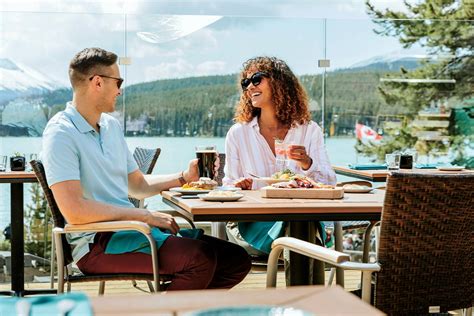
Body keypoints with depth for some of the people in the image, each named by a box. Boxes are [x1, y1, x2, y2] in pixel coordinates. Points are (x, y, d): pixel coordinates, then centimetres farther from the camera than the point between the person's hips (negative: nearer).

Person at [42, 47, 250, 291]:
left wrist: (184, 177, 15)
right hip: (96, 244, -9)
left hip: (129, 229, 9)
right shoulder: (61, 134, -11)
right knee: (199, 259, -29)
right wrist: (145, 215, -18)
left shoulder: (111, 126, 18)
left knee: (236, 260, -3)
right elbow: (75, 211, -22)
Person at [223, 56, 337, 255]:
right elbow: (229, 185, 12)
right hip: (251, 222, 0)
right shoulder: (238, 133, 9)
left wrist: (307, 164, -17)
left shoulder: (309, 131, 9)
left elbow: (329, 184, 3)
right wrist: (238, 186, -12)